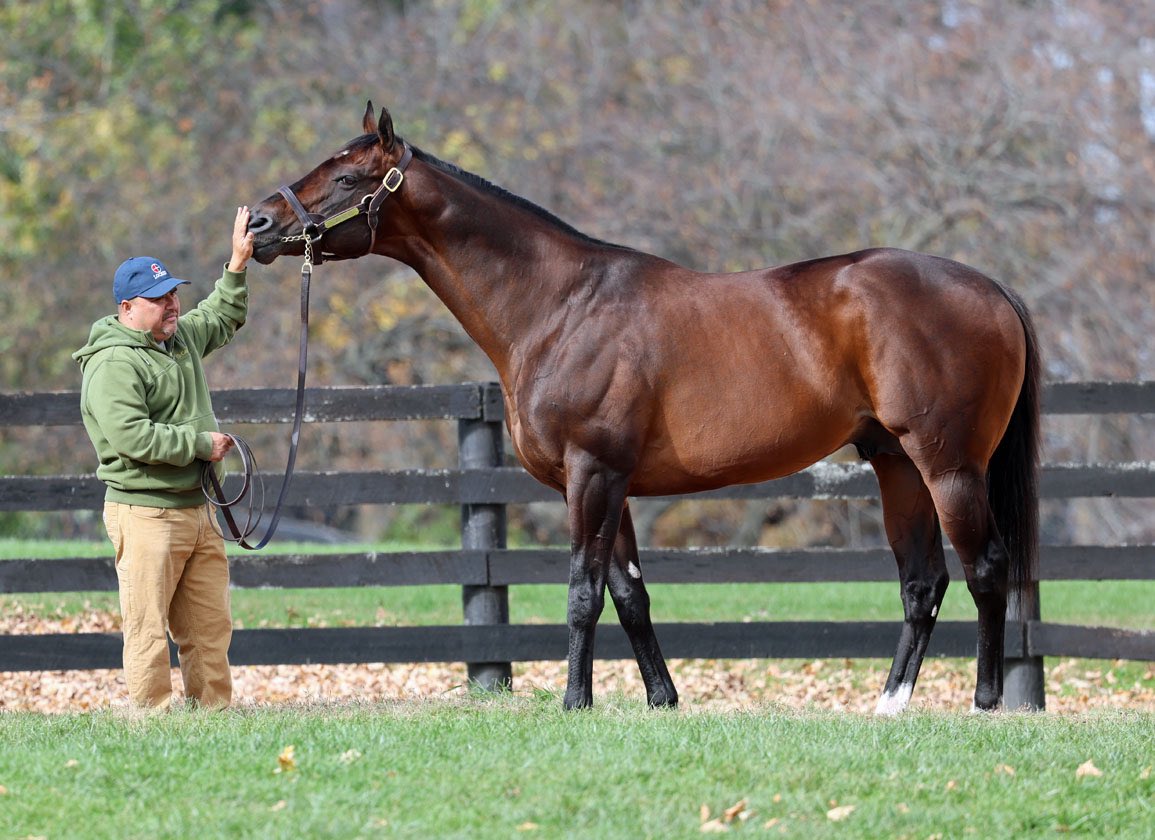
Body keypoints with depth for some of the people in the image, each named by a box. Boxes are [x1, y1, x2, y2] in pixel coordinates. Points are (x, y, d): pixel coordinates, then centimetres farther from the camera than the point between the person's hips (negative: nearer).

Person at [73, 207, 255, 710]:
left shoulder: (183, 337, 15)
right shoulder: (113, 364, -14)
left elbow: (223, 317, 38)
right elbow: (132, 437, -25)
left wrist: (237, 267, 24)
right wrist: (200, 444, -17)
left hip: (197, 510, 9)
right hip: (145, 513, -9)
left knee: (211, 625, 10)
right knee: (148, 627, -7)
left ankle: (214, 708, 16)